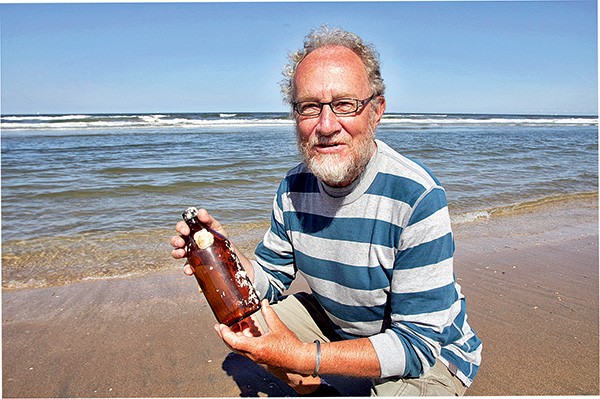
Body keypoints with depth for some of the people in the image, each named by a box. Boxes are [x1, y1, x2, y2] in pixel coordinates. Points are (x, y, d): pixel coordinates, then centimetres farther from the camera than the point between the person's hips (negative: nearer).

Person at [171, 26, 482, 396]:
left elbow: (418, 343, -27)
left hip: (431, 351, -4)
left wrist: (303, 357, -34)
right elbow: (271, 278, 0)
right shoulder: (293, 188, -10)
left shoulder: (418, 198, -30)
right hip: (338, 326, 5)